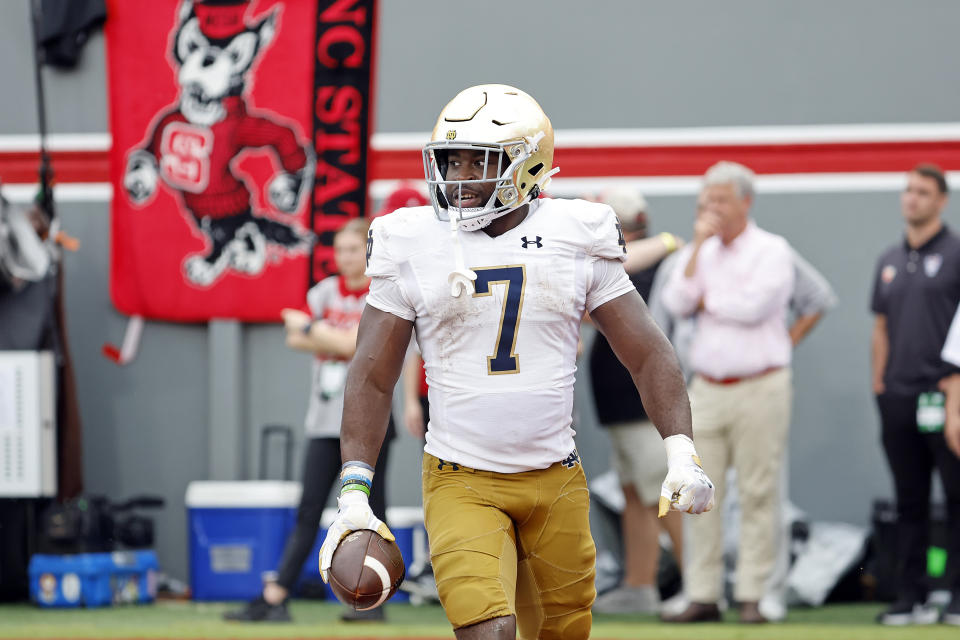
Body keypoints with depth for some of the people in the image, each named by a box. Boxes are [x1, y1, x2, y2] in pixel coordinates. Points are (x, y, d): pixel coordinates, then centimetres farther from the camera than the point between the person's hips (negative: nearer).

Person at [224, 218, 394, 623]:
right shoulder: (326, 291, 11)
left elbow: (352, 344, -16)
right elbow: (296, 339, 2)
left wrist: (311, 328, -4)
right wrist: (341, 343, -10)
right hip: (325, 419, 4)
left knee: (368, 510, 0)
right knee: (308, 512, 1)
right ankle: (273, 600, -3)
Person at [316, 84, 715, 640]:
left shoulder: (576, 239, 0)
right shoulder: (413, 247, -1)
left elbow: (648, 354, 3)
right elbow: (373, 377, 2)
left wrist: (682, 454, -10)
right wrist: (354, 494, -7)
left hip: (556, 482, 2)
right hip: (461, 483, -2)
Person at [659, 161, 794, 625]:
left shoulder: (771, 251, -2)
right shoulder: (698, 253, 14)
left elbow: (754, 305, -15)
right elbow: (676, 303, -1)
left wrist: (706, 302, 0)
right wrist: (698, 246, -4)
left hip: (759, 389, -5)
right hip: (706, 390, 5)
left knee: (758, 494, -4)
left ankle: (753, 596, 0)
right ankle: (702, 595, 5)